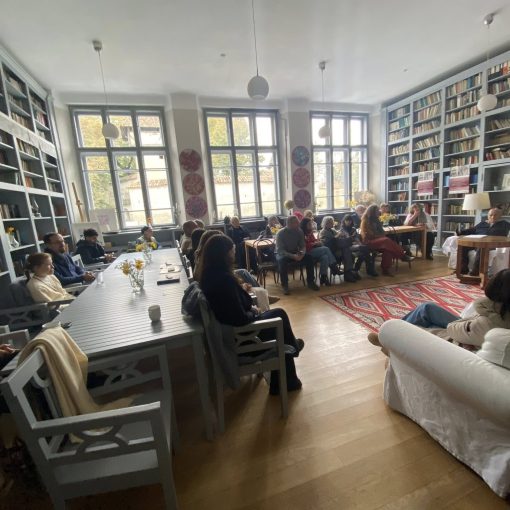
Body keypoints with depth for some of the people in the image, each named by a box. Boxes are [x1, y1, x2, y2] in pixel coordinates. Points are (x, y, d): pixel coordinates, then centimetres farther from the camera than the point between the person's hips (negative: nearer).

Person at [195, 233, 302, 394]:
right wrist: (253, 312, -7)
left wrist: (249, 307, 2)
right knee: (280, 315, 10)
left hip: (226, 327, 8)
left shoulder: (206, 274, -3)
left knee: (278, 313, 18)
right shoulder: (224, 278, -30)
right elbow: (240, 318, -26)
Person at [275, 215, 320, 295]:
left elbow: (303, 246, -3)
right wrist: (293, 256, -37)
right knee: (282, 260, -37)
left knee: (309, 257, -19)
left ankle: (310, 282, -4)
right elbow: (280, 250, -24)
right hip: (283, 253, -4)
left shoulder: (300, 231, -6)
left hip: (295, 253, 4)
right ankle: (284, 285, -24)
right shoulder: (281, 233, -19)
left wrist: (302, 253, -27)